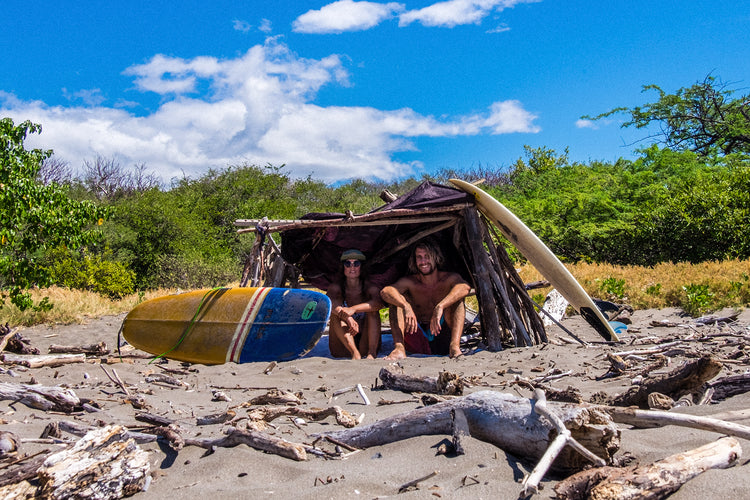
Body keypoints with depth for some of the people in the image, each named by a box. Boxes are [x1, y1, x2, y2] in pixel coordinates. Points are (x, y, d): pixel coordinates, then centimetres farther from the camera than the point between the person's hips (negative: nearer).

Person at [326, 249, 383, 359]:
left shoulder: (370, 287, -4)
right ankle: (355, 353, -37)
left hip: (366, 345, 0)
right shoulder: (336, 287, -2)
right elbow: (332, 304, -26)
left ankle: (372, 352, -35)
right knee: (336, 312, -21)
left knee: (372, 308, -19)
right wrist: (348, 319, -46)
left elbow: (380, 302, -28)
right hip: (342, 349, 0)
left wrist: (354, 309, -43)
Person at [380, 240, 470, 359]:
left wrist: (440, 307, -44)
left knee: (457, 298, -20)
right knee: (398, 298, -13)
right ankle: (399, 348, -30)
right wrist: (406, 307, -40)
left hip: (443, 342, -1)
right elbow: (385, 291, -21)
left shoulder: (450, 278, -4)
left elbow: (465, 287, -29)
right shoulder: (410, 282, -1)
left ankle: (454, 346, -36)